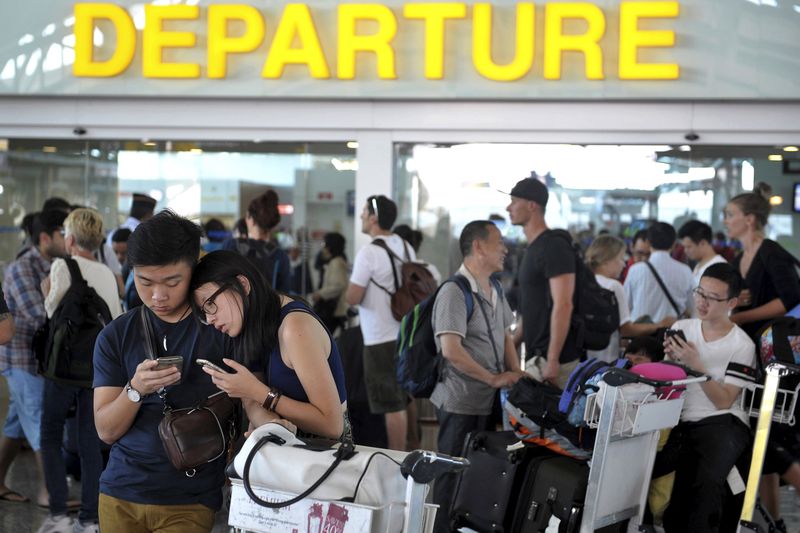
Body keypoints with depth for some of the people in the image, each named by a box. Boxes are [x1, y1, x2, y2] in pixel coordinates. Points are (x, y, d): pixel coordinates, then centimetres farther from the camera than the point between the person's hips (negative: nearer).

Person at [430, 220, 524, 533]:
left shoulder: (495, 291, 12)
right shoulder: (455, 292, -17)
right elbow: (451, 350, -24)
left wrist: (516, 374, 4)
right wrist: (494, 379, -17)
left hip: (489, 401, 8)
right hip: (460, 402, -8)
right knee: (452, 474, 1)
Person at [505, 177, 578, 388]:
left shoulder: (554, 246, -13)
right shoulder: (533, 248, 18)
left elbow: (563, 306, -20)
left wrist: (552, 361, -24)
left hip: (551, 358, -9)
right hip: (535, 356, 9)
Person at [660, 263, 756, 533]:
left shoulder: (742, 345, -3)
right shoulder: (681, 328, 11)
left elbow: (723, 401, -9)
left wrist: (696, 364, -19)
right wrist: (671, 360, -8)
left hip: (723, 423, -4)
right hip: (680, 422, 4)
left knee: (707, 482, -34)